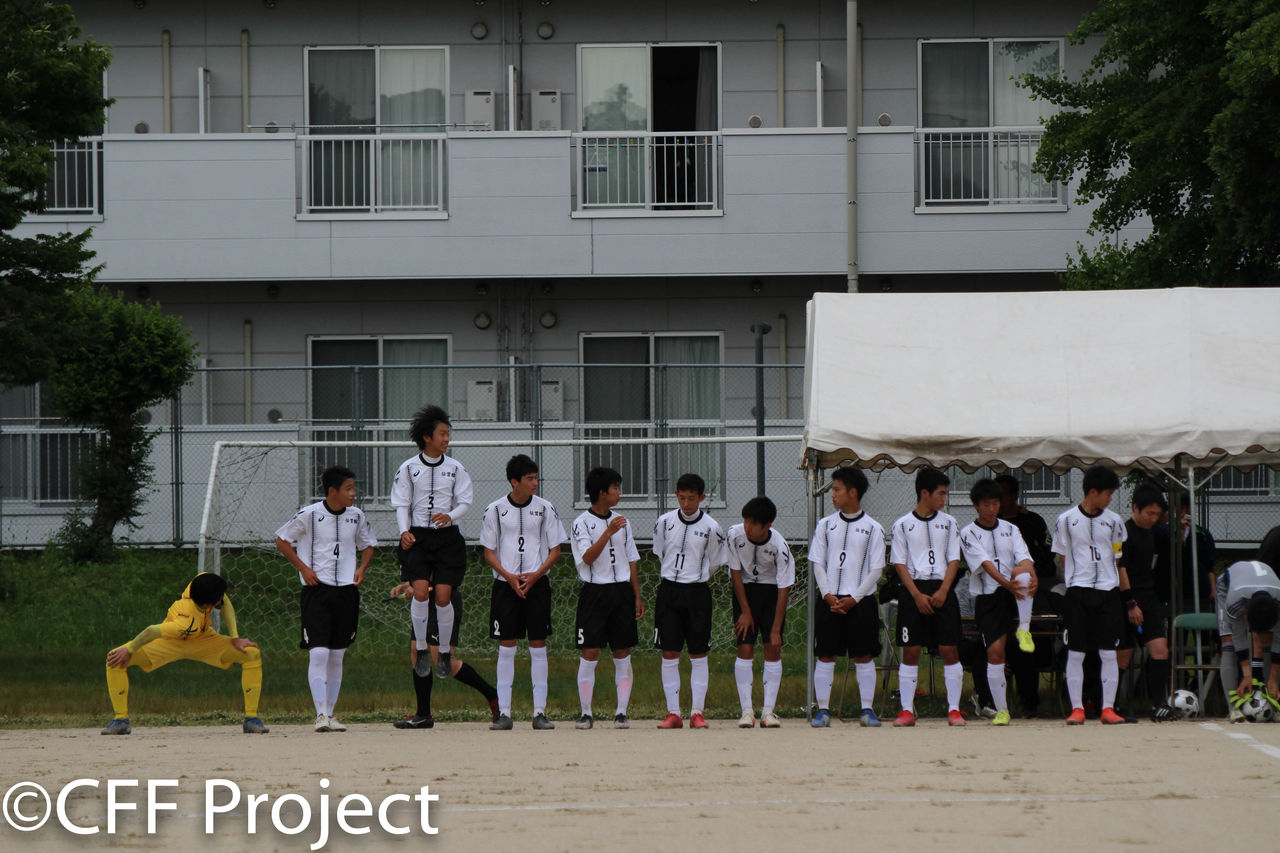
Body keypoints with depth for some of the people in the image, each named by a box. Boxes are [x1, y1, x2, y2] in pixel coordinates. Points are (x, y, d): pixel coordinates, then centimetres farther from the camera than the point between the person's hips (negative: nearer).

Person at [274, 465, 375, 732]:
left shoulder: (356, 516, 5)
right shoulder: (309, 514, -7)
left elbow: (367, 544, 22)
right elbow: (282, 540, 3)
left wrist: (362, 567, 3)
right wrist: (303, 567, -6)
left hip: (346, 590, 4)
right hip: (316, 590, -4)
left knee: (337, 656, 8)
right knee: (319, 653, -14)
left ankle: (330, 713, 15)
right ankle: (321, 715, -14)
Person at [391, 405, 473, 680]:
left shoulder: (455, 468, 4)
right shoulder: (408, 468, 2)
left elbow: (465, 502, 4)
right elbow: (401, 505, 5)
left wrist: (450, 516, -17)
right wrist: (404, 531, -12)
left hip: (447, 538, 1)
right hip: (417, 538, -1)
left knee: (443, 596, -6)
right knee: (420, 592, -16)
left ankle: (445, 652, 12)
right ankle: (421, 650, 0)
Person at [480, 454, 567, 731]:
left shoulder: (544, 508, 3)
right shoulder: (495, 510, 2)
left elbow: (555, 550, 5)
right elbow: (489, 552, 4)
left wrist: (535, 575, -10)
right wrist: (509, 577, -11)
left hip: (536, 583, 0)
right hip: (505, 584, 0)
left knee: (538, 647, 0)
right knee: (506, 648, -1)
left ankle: (540, 712, 3)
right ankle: (504, 713, 3)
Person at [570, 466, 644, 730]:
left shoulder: (622, 522, 13)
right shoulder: (582, 523, -2)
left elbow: (631, 561, 16)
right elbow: (588, 557, -14)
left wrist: (637, 597, 11)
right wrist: (608, 532, -22)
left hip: (622, 591, 4)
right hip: (595, 592, -4)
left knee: (623, 654, 2)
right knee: (589, 654, -5)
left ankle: (622, 712, 6)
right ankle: (586, 713, 1)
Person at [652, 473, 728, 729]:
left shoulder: (711, 528, -3)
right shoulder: (665, 522, 2)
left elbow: (714, 563, 8)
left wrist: (694, 579, 9)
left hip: (697, 593, -1)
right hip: (669, 591, 1)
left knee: (698, 656, 1)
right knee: (669, 654, -1)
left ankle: (697, 712, 5)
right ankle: (673, 713, 3)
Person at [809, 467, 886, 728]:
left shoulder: (872, 528, 1)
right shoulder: (825, 525, 8)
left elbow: (876, 569, -1)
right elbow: (817, 563, 6)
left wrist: (854, 598, -10)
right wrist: (828, 595, -7)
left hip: (860, 601, -2)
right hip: (829, 601, 2)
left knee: (863, 656, 1)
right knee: (825, 656, 0)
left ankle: (867, 709, 6)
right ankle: (823, 710, 5)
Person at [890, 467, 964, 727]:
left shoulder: (948, 523, 9)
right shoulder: (903, 525, 4)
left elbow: (954, 560, 6)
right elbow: (899, 563, 1)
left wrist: (942, 592, -8)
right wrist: (917, 595, -9)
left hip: (942, 590, 1)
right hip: (914, 590, -1)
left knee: (949, 650, -4)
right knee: (910, 650, -2)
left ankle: (954, 709, 0)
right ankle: (907, 710, 2)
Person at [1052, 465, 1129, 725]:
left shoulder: (1113, 521, 10)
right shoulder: (1066, 520, 4)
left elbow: (1119, 561, 13)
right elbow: (1064, 560, 9)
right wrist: (1071, 589, 2)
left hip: (1108, 592, 2)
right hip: (1078, 592, -2)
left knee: (1109, 653, -1)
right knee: (1075, 653, -2)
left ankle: (1108, 708, 4)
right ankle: (1077, 708, 3)